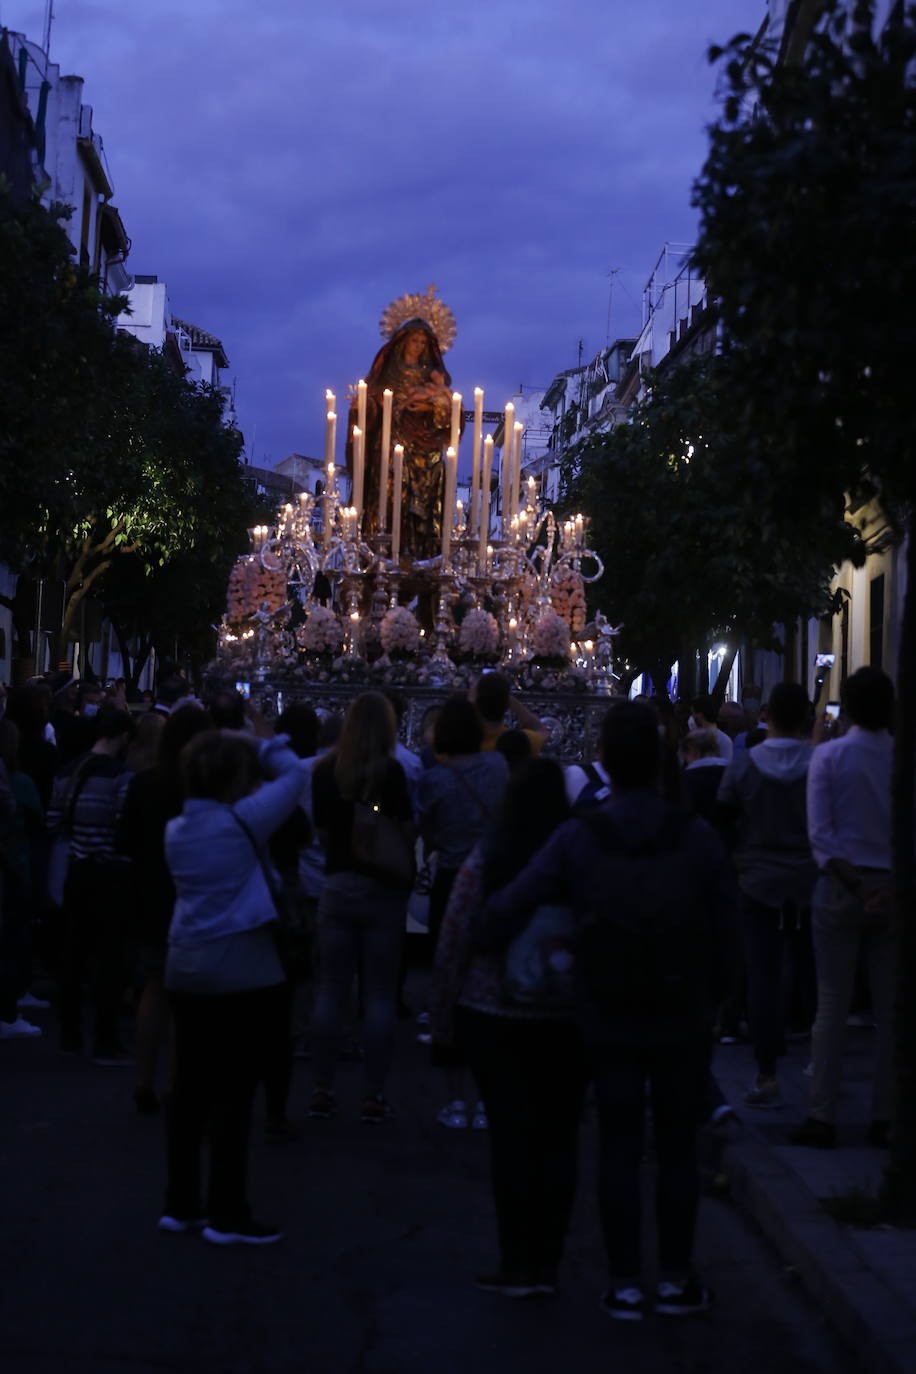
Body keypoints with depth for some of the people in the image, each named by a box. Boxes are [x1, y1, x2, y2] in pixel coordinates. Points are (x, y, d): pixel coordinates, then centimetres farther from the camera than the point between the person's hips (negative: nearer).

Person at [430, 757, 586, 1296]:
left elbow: (453, 943, -4)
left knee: (511, 1137, 5)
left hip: (495, 1016, -1)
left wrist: (443, 1019, 6)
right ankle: (547, 1262, 13)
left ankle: (519, 1265, 8)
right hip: (569, 1021, 1)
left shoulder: (486, 860, -7)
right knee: (558, 1138, 9)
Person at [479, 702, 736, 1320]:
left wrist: (483, 952, 4)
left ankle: (626, 1284, 15)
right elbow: (725, 935, -6)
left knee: (619, 1149, 9)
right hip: (683, 1023, 0)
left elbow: (507, 908, -14)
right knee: (679, 1150, 11)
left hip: (608, 1024, 0)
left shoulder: (576, 839, -11)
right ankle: (675, 1279, 18)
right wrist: (708, 996, 9)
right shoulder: (699, 838, -11)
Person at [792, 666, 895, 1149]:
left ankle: (822, 1117, 1)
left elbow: (820, 833, -10)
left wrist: (856, 886, -11)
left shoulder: (829, 756, -3)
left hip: (842, 886, -1)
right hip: (894, 887, 1)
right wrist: (892, 889, -8)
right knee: (889, 1008, 6)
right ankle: (884, 1118, 8)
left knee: (832, 1005, 1)